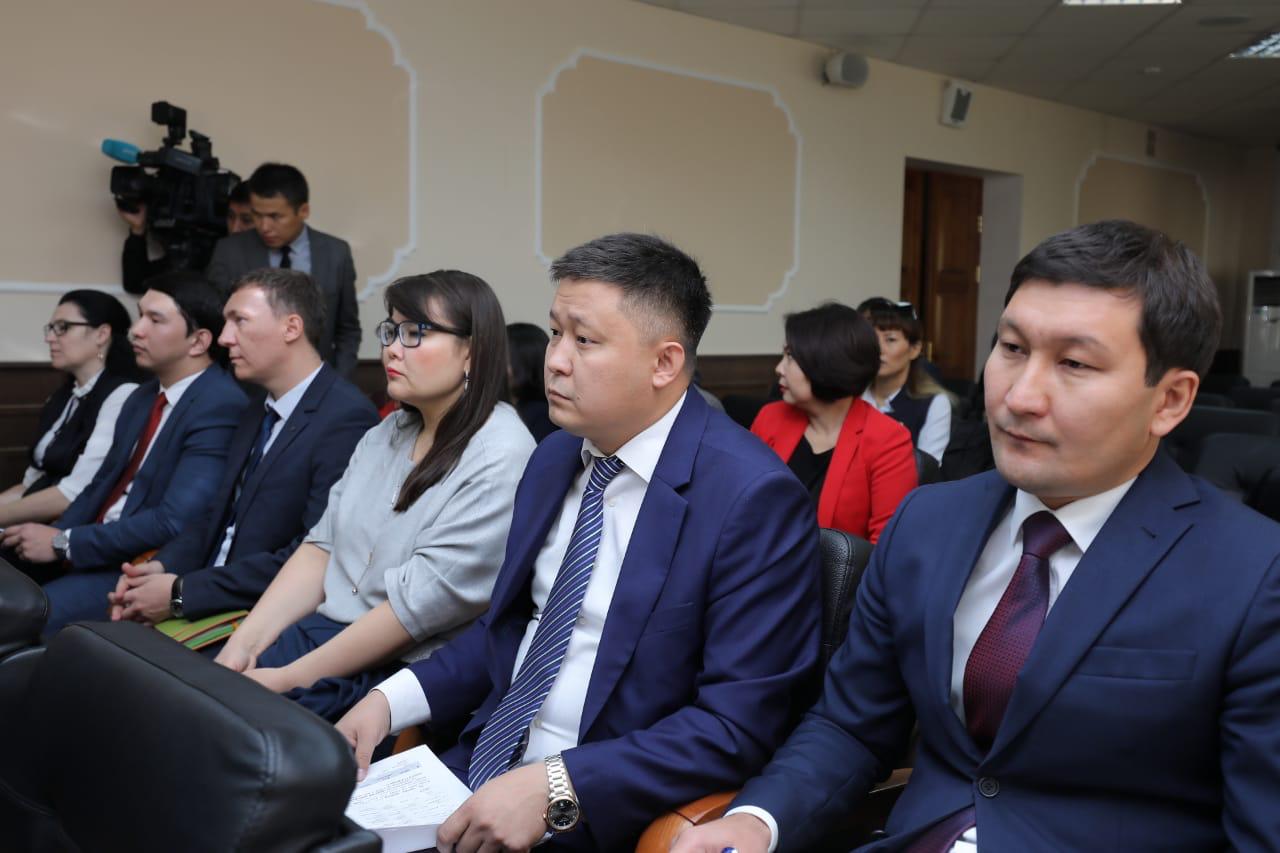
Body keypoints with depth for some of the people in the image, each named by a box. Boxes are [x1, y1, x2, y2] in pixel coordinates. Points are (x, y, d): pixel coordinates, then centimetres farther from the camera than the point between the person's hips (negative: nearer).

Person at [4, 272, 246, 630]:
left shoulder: (220, 406, -17)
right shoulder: (143, 397, 13)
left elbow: (174, 523, -23)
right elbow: (100, 488, 15)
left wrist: (64, 542, -14)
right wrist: (53, 537, -5)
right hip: (97, 551, 9)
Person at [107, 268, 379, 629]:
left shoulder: (346, 418, -17)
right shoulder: (260, 409, 14)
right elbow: (219, 516, 17)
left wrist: (183, 593, -18)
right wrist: (163, 566, -2)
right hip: (215, 601, 8)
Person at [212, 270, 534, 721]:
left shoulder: (500, 461, -17)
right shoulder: (388, 433, 10)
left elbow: (418, 606, -20)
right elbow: (322, 545, 9)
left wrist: (290, 679, -15)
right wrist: (245, 641, -3)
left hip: (402, 671, -7)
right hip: (322, 629, 7)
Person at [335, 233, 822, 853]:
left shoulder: (752, 498, -17)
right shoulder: (554, 458, 6)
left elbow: (738, 724, -18)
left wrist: (555, 789, -23)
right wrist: (392, 698, 0)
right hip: (482, 771, 6)